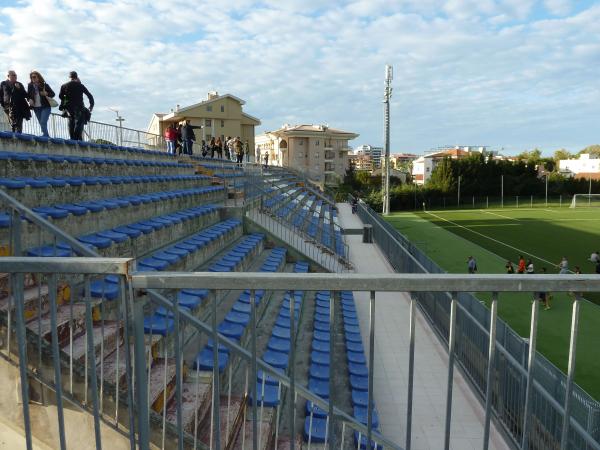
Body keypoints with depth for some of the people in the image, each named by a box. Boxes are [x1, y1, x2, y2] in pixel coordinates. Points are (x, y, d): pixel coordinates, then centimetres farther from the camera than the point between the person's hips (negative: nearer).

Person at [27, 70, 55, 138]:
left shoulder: (44, 85, -3)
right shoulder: (30, 86, 6)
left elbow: (53, 94, 0)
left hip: (45, 107, -4)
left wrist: (46, 94, -19)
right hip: (36, 108, 4)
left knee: (43, 123, -17)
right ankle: (47, 137, 14)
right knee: (42, 124, 7)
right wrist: (30, 100, -6)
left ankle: (45, 135, -16)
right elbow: (28, 95, 15)